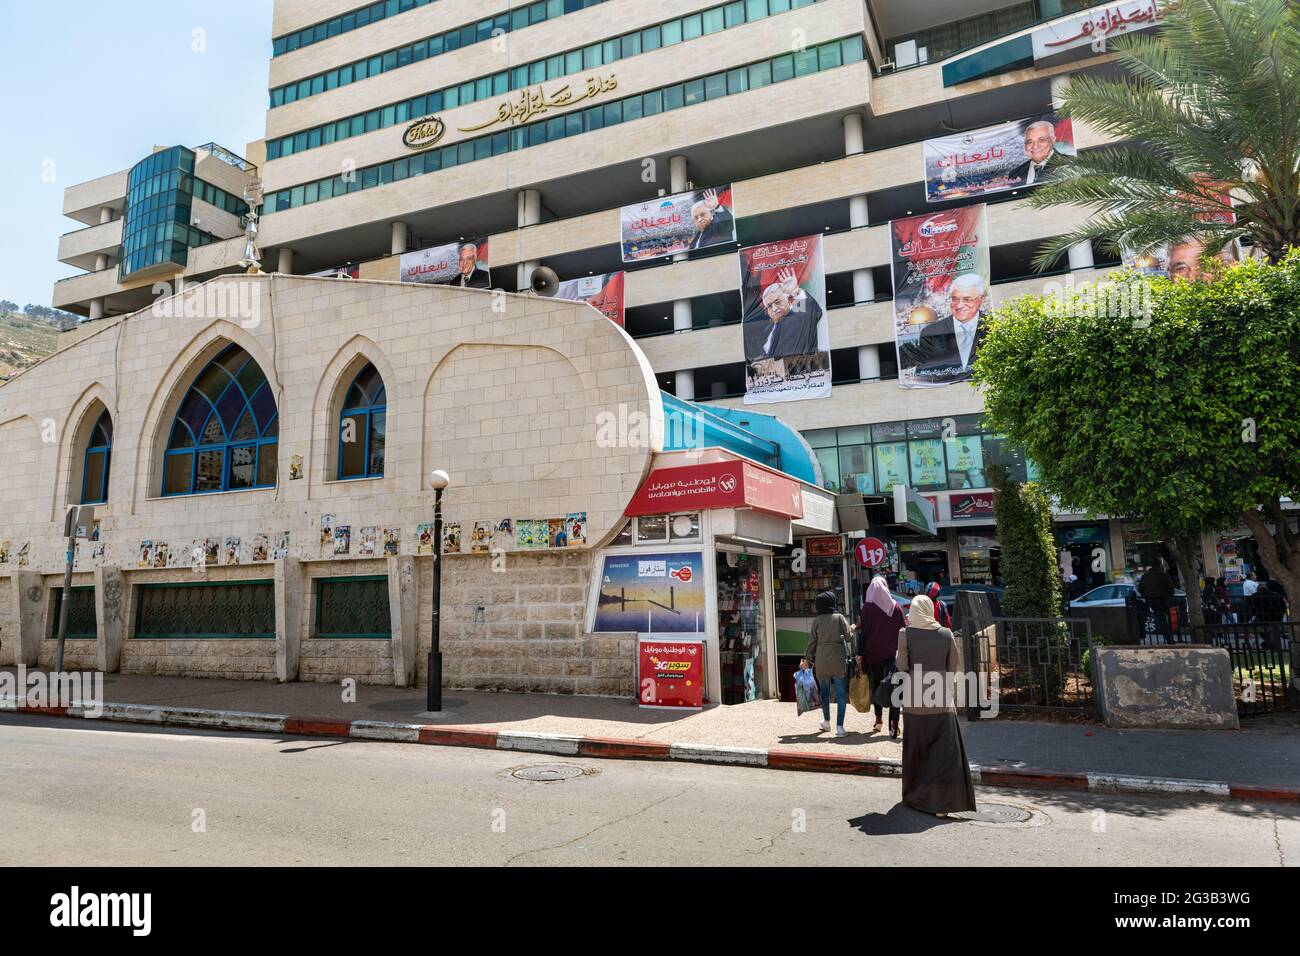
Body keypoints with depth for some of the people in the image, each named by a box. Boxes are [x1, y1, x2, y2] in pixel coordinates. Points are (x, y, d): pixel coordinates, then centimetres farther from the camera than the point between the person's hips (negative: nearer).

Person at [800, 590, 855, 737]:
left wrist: (807, 660, 14)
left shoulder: (816, 621, 1)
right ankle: (839, 726, -2)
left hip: (821, 661, 2)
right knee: (841, 693, 4)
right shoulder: (839, 617, -3)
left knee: (824, 691, 18)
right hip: (838, 660, -2)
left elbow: (812, 643, 4)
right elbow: (849, 637, -5)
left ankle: (826, 721, 31)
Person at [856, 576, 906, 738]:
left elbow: (864, 633, -8)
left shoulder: (867, 608, -7)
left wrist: (860, 654, -3)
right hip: (893, 654, 1)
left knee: (876, 686, 15)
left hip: (873, 654, -1)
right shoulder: (896, 606, 1)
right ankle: (893, 724, -9)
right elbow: (904, 630, 2)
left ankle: (878, 719, 21)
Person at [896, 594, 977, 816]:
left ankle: (915, 795, 25)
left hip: (915, 697, 0)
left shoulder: (906, 634, -7)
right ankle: (942, 801, -5)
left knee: (917, 748, 14)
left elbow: (902, 666, -6)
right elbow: (953, 667, 3)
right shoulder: (946, 634, 0)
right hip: (941, 697, 1)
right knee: (944, 750, 3)